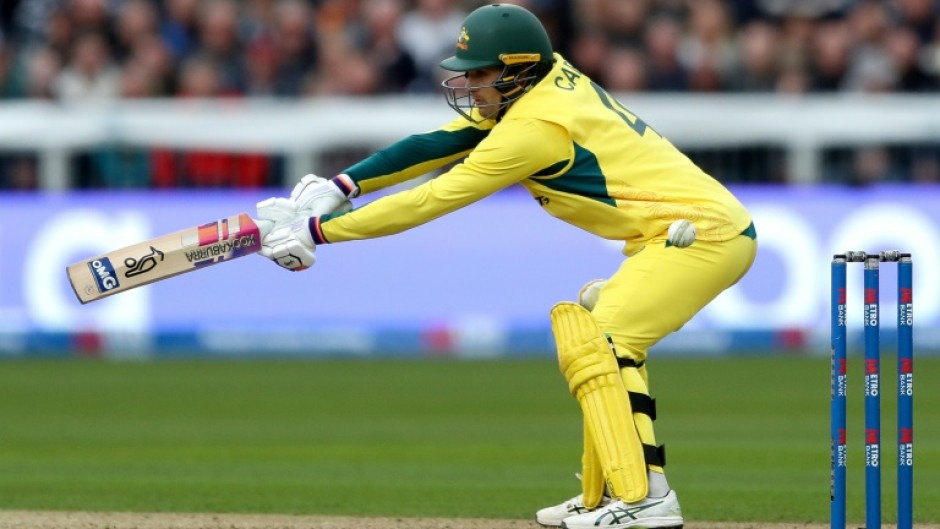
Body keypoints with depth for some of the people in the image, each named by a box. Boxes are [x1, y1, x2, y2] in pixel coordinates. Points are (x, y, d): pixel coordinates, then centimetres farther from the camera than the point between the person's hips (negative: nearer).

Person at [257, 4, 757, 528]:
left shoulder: (534, 127, -18)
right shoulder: (545, 79, 8)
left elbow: (431, 200, -16)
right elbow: (438, 145, 9)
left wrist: (317, 230, -13)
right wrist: (339, 188, 2)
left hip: (703, 234, -11)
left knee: (595, 345, -16)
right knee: (604, 336, 19)